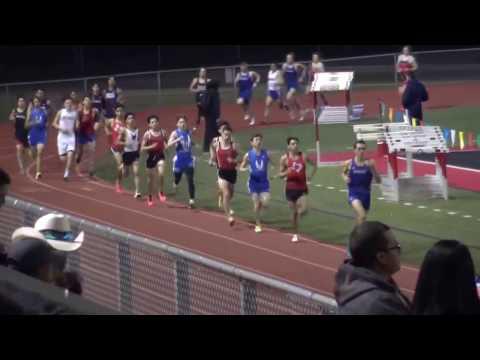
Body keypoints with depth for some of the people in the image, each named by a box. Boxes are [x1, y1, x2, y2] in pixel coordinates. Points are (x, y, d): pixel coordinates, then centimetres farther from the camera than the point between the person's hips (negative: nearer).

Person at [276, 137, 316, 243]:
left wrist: (311, 176, 2)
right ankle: (295, 234, 20)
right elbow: (280, 175, 2)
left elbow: (315, 165, 14)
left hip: (302, 187, 0)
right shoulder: (284, 158, -3)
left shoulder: (303, 157, -1)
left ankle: (298, 212, 22)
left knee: (303, 210, -16)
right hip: (291, 187, 0)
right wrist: (286, 173, -19)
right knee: (294, 212, 6)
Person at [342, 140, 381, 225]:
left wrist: (372, 168, -19)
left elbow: (378, 181, -5)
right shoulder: (349, 163, -4)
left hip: (365, 195, 3)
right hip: (354, 194, -3)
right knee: (362, 216, -28)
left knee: (361, 219, 18)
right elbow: (344, 173, 19)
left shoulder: (369, 163, -6)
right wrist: (345, 177, -4)